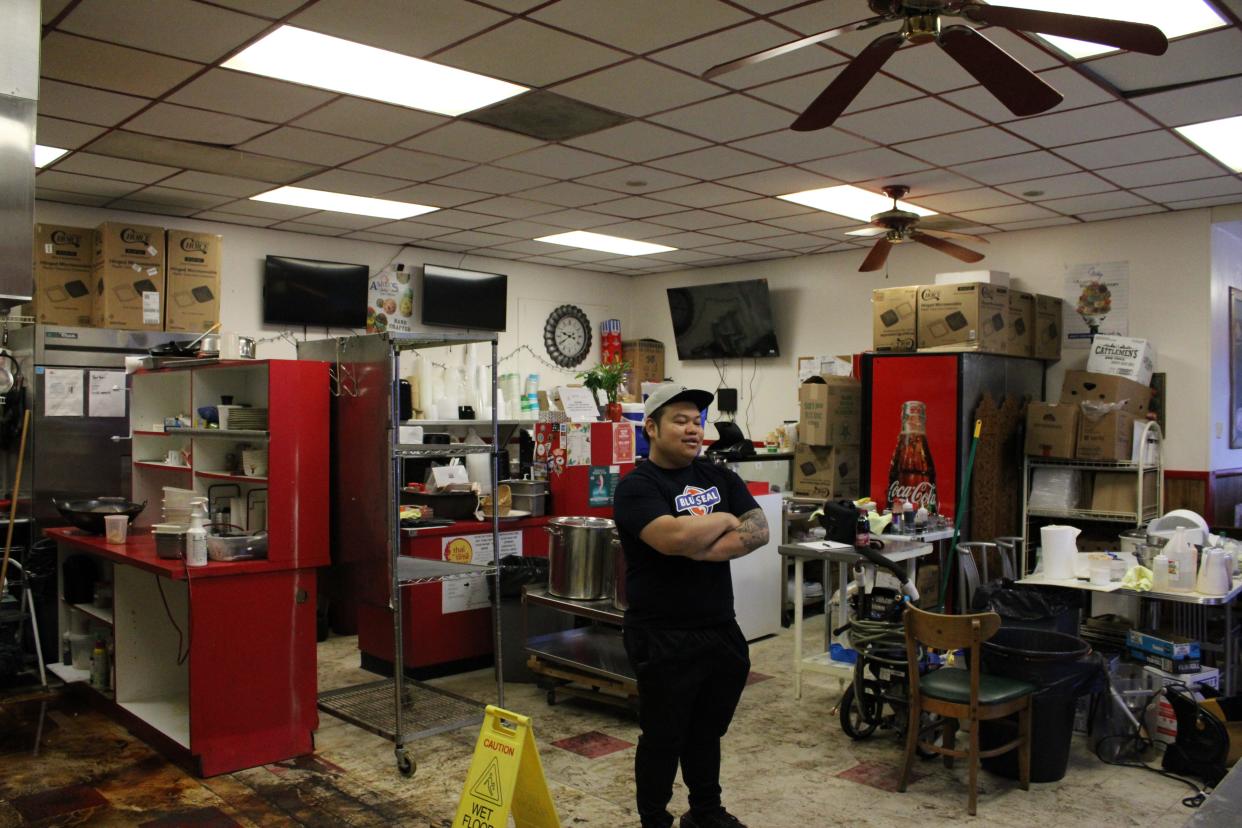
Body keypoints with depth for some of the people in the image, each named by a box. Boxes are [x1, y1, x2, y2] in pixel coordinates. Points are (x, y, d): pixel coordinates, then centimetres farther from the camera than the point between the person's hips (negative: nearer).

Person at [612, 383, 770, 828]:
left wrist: (701, 548, -17)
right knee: (663, 737, 9)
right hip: (663, 638, -6)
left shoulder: (720, 477, 8)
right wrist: (725, 521, -11)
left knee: (707, 732, 21)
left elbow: (759, 530, -3)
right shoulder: (637, 486, -11)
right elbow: (674, 537, -28)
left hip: (720, 630, 6)